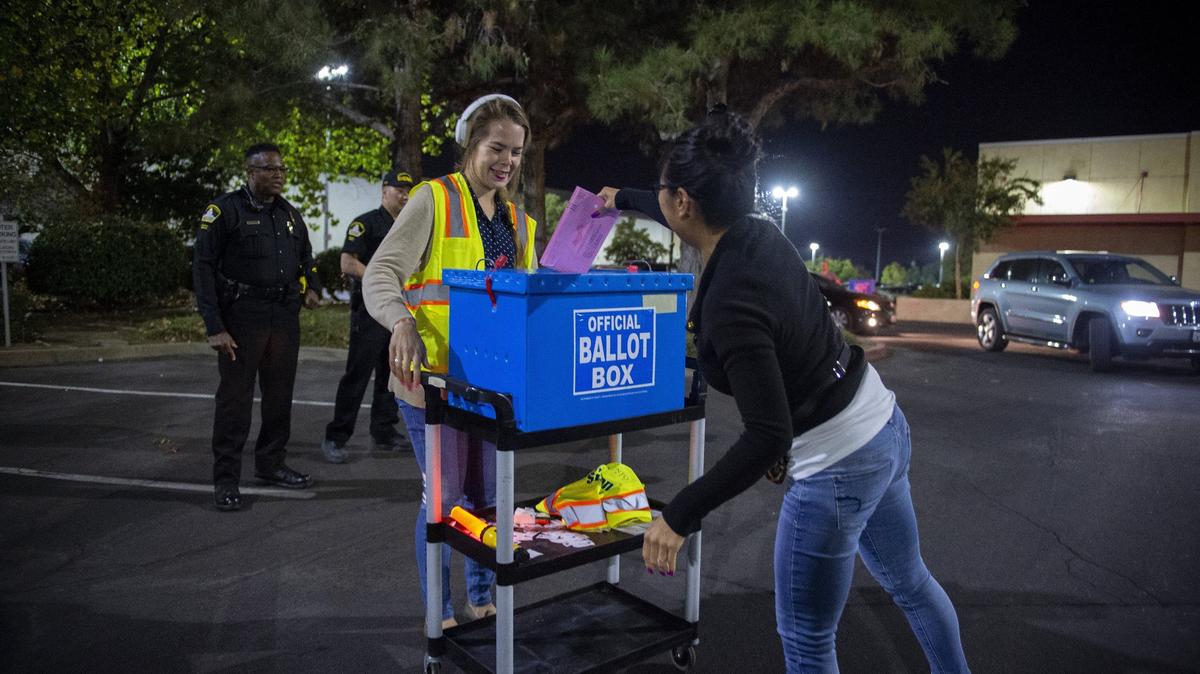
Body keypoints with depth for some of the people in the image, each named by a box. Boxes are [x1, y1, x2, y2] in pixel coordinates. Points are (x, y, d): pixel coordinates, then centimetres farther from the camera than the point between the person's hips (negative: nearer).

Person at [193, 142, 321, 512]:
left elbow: (305, 256, 29)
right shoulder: (225, 210, -5)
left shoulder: (290, 214, 13)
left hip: (285, 317, 6)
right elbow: (203, 267, -8)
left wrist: (310, 287, 7)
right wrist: (214, 327, -14)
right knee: (235, 397, -1)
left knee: (280, 395, 12)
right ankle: (226, 478, 8)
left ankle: (271, 464, 26)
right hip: (242, 318, -6)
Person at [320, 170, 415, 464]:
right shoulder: (366, 223, -6)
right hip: (369, 309, -7)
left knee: (392, 374, 11)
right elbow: (348, 264, -13)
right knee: (357, 375, -6)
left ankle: (384, 433, 21)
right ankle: (335, 438, 1)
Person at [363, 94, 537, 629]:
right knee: (445, 498, 3)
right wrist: (402, 323, -36)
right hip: (432, 377, -6)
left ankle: (481, 600, 35)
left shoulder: (518, 220, 13)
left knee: (487, 495, 15)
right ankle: (440, 615, 23)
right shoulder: (434, 201, -9)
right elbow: (381, 274, -16)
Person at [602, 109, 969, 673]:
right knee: (907, 579, 31)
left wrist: (679, 515, -27)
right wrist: (624, 199, 34)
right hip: (886, 427, 9)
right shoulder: (760, 235, -4)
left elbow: (768, 437, -32)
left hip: (836, 466, -9)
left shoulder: (730, 303, -29)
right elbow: (698, 221, 20)